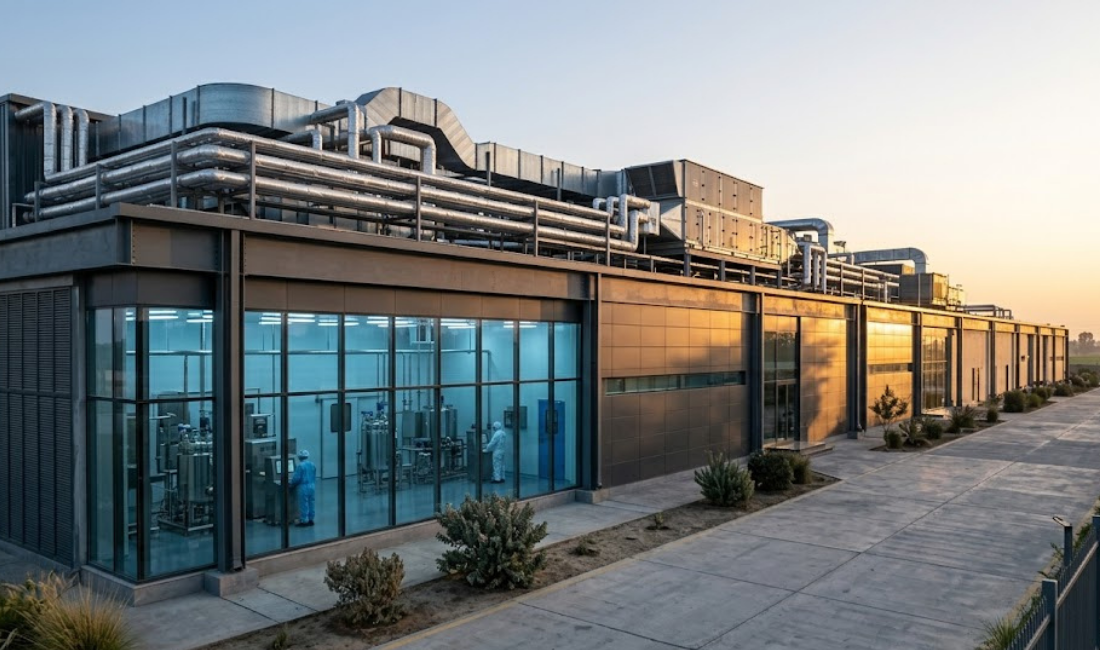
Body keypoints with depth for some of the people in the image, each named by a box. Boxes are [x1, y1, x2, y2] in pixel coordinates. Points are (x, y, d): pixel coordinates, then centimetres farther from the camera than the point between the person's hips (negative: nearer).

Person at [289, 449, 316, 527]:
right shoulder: (313, 465, 6)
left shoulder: (300, 466, -15)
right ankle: (310, 519, 19)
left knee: (303, 505, 1)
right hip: (312, 486, 7)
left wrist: (292, 484, 3)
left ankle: (304, 521, 6)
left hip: (303, 487, -7)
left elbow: (296, 478, -13)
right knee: (311, 503, 12)